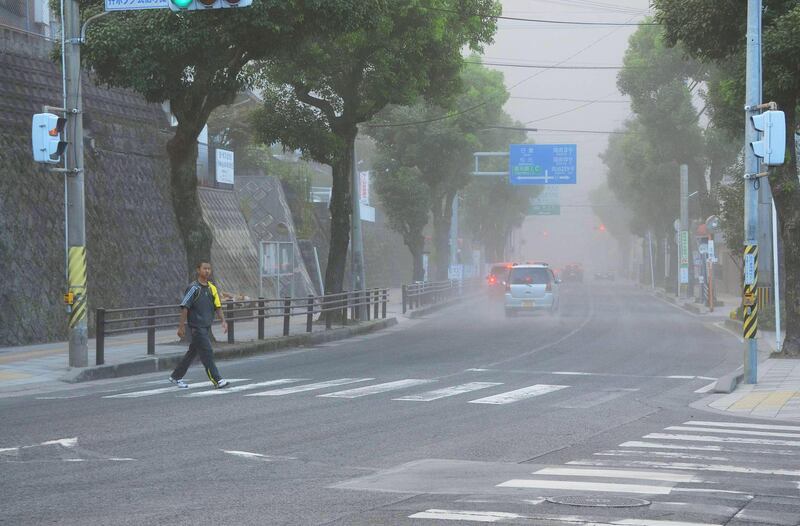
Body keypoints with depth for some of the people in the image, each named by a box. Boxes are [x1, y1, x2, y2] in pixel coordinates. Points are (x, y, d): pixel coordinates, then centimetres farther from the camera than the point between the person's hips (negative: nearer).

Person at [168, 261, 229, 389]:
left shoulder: (212, 288, 11)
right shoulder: (194, 288, -10)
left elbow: (217, 306, 13)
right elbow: (184, 307, -11)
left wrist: (223, 321, -2)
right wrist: (181, 326, -14)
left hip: (207, 326, 8)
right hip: (196, 327, -8)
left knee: (192, 352, 14)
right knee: (207, 352, -11)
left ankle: (176, 376, 26)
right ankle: (217, 380, -11)